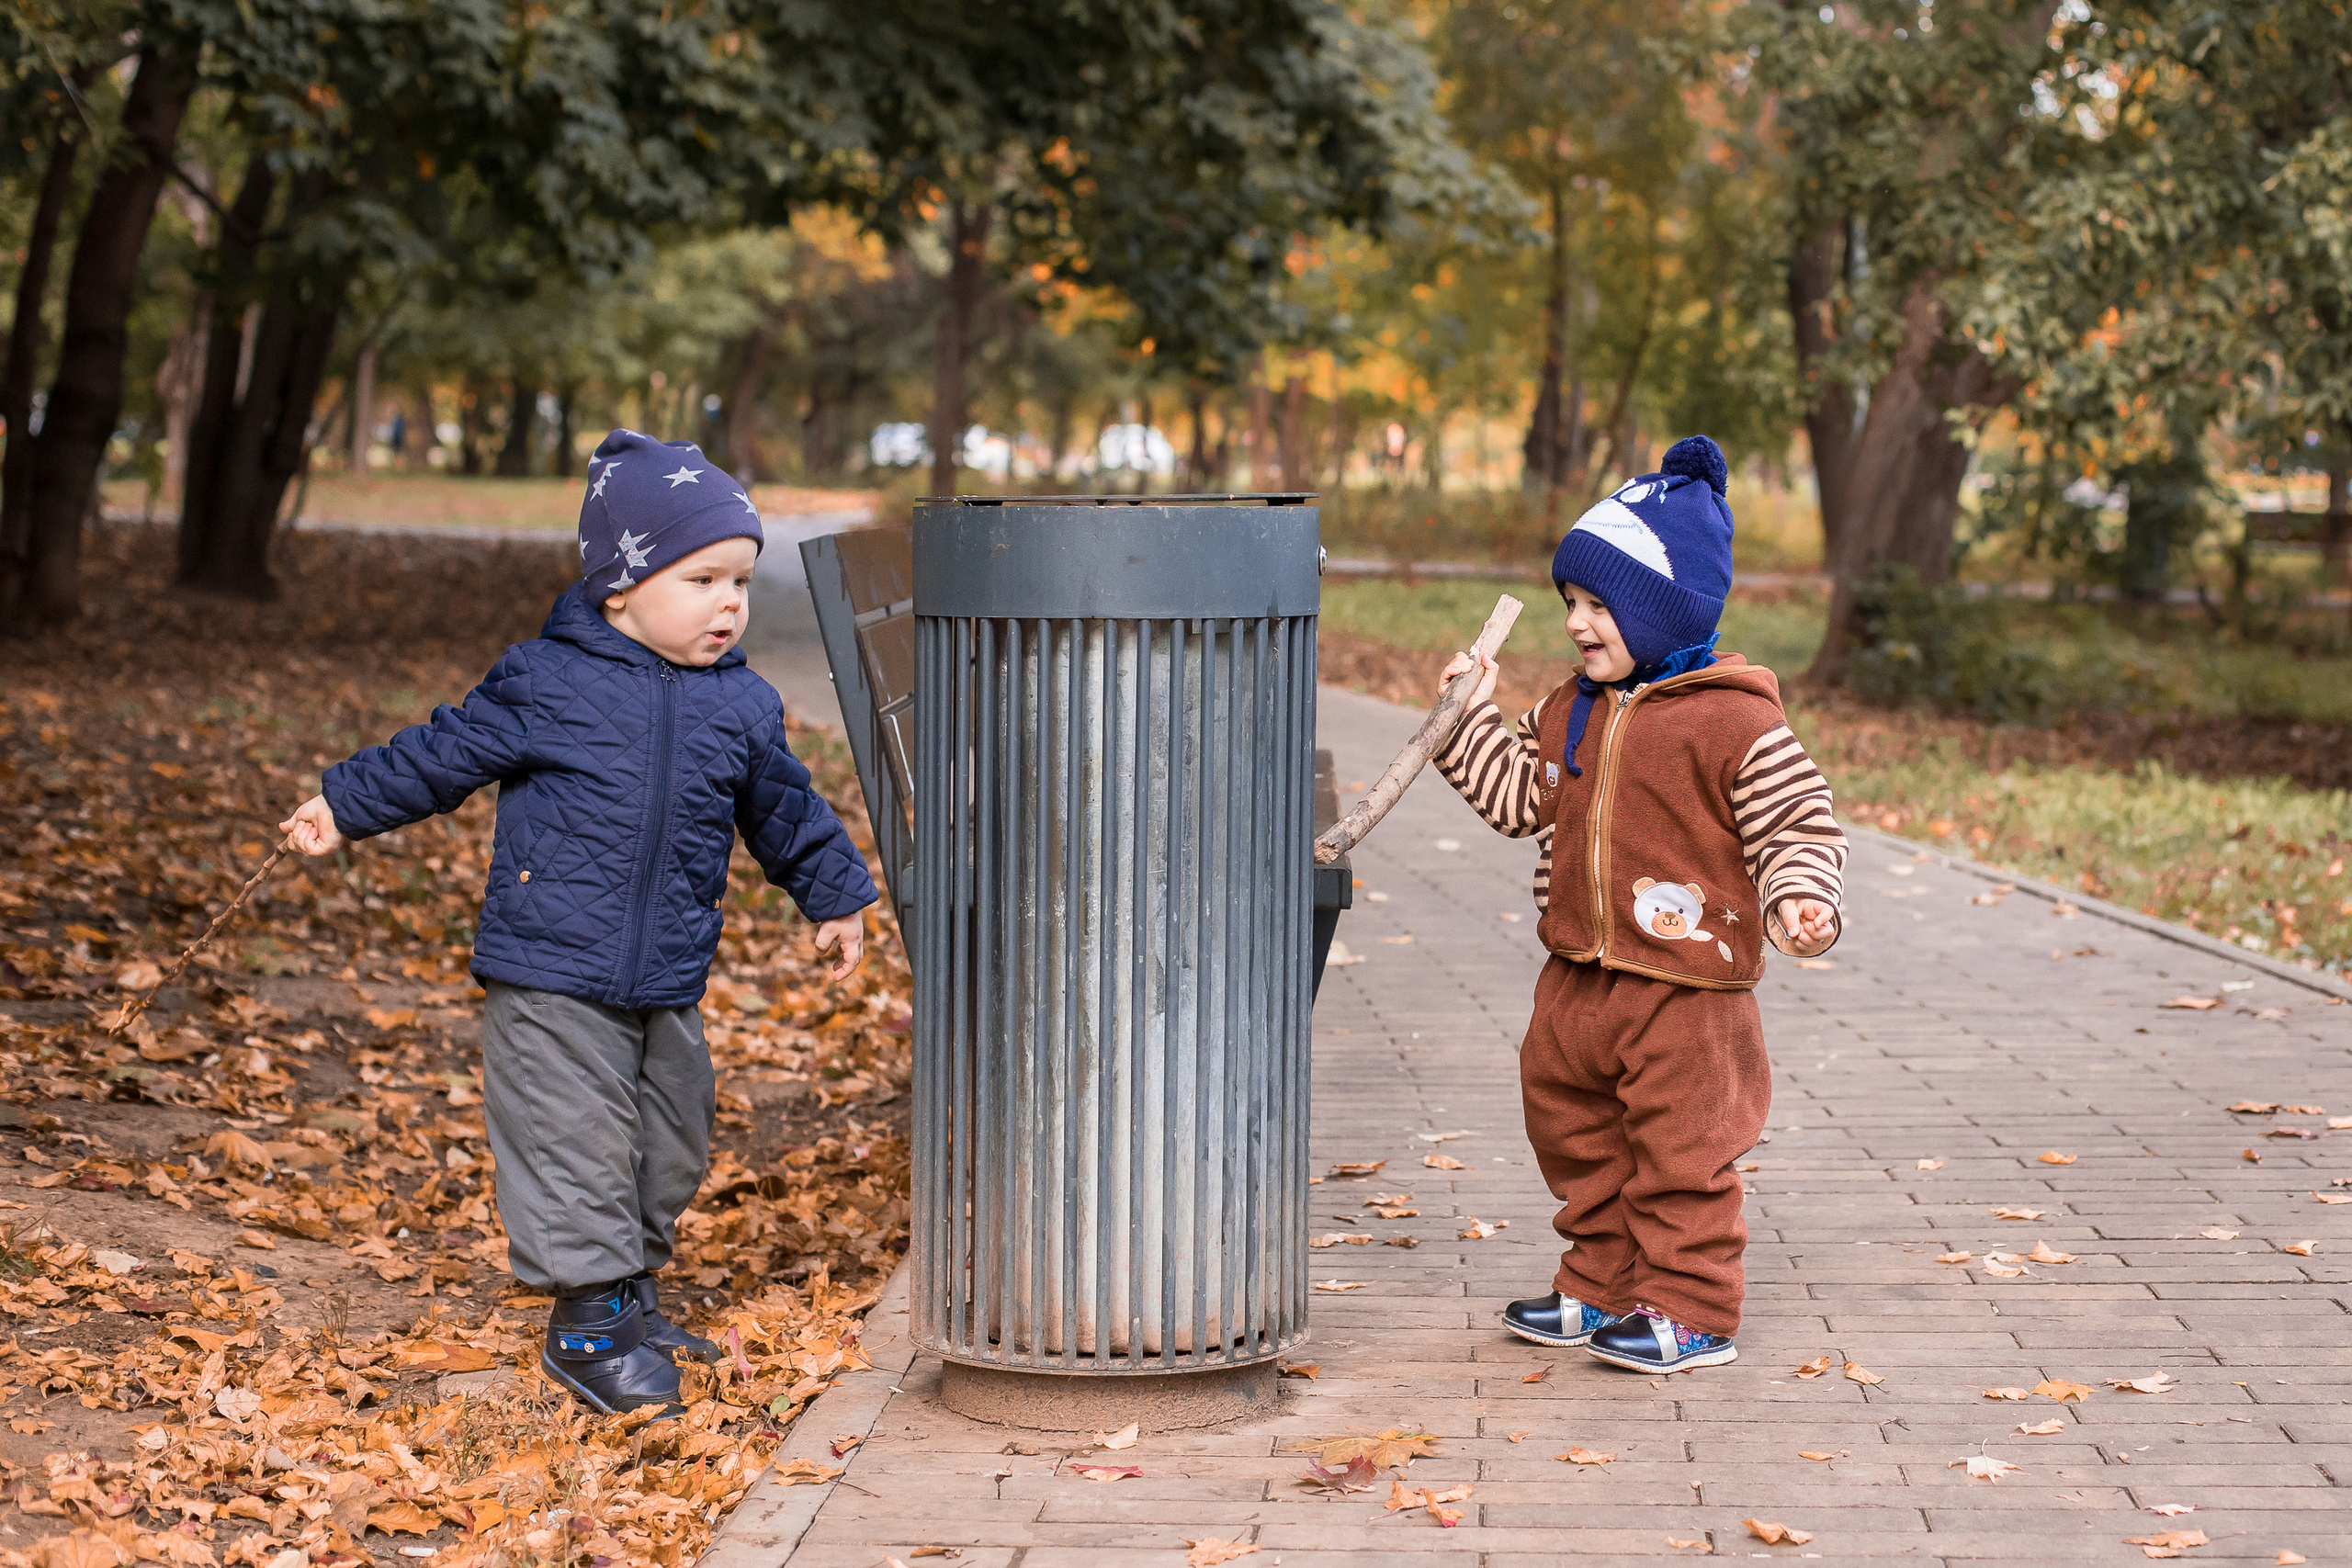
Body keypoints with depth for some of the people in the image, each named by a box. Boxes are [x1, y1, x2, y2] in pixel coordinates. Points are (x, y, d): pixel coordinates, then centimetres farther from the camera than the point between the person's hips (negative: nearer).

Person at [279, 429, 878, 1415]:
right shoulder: (546, 686, -8)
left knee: (669, 1147, 14)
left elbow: (785, 810, 20)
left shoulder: (743, 707, 5)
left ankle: (630, 1291, 32)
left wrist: (835, 899, 29)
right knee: (577, 1145, -5)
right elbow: (445, 753, 4)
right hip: (552, 977, -5)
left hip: (667, 987, 5)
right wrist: (344, 805, 10)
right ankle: (588, 1322, 6)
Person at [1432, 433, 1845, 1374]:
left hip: (1687, 987, -8)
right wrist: (1473, 715, 11)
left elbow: (1800, 826, -12)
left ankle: (1691, 1313, 10)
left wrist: (1798, 901, -27)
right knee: (1579, 1139, 17)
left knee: (1681, 1153, -1)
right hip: (1579, 978, 8)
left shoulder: (1737, 721, -13)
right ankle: (1601, 1290, 31)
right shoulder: (1572, 713, 9)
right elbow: (1518, 795, 19)